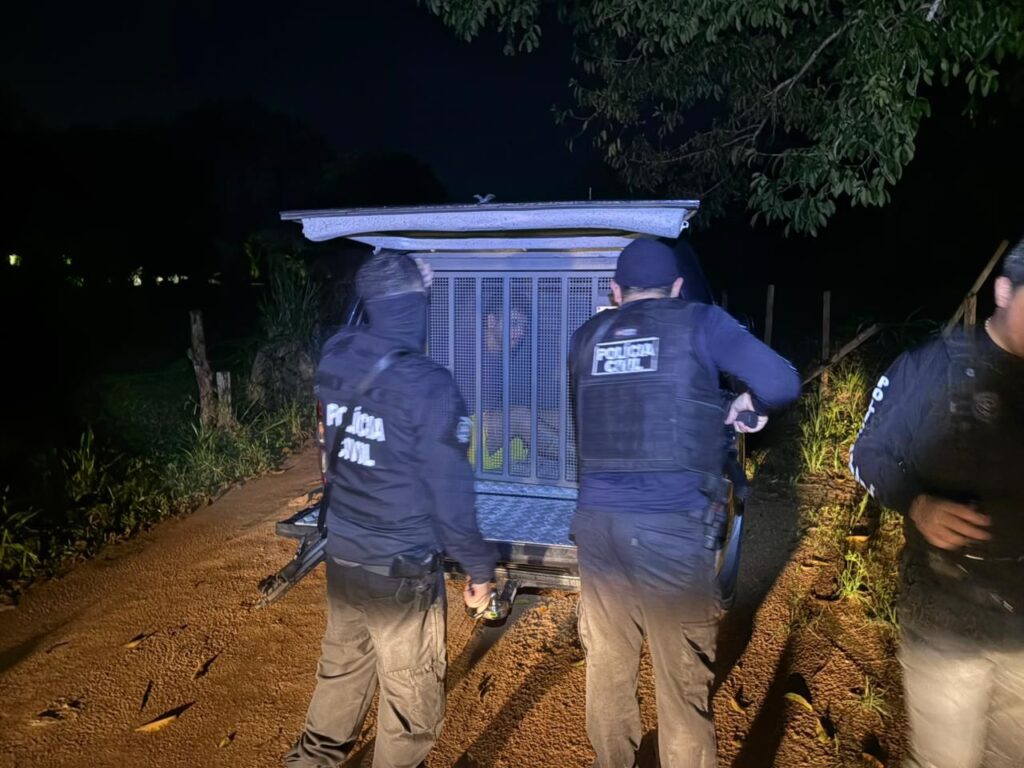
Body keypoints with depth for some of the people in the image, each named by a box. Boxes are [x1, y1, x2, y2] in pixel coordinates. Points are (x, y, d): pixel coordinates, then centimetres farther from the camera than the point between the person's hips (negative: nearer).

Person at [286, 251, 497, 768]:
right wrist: (479, 566, -6)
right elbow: (450, 491, -19)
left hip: (342, 554, 7)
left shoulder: (335, 361, -5)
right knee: (411, 694, 15)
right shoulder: (429, 385, -23)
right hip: (401, 570, -6)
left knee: (342, 665, 28)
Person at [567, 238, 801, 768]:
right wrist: (749, 403, 16)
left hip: (596, 518, 4)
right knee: (682, 678, 9)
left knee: (606, 663, 18)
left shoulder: (586, 336, 13)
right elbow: (782, 382, -6)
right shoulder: (698, 321, 2)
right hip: (672, 525, -4)